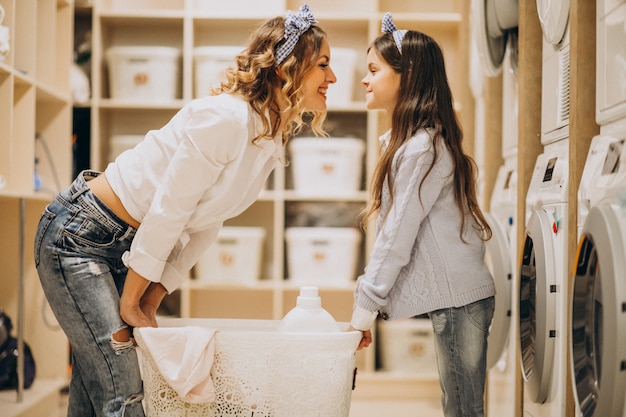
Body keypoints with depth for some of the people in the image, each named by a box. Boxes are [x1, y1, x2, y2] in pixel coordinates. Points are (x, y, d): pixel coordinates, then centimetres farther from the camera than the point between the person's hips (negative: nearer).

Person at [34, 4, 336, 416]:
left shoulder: (272, 139, 5)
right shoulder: (227, 117, -24)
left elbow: (204, 227, 6)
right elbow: (166, 211, -22)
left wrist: (151, 300, 1)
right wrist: (129, 305, -13)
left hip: (124, 248, 9)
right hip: (78, 238, -9)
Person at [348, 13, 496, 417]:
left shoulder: (422, 148, -16)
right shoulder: (406, 141, 14)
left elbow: (397, 237, -16)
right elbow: (394, 232, 16)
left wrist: (365, 308, -11)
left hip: (459, 297, -9)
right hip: (454, 294, 9)